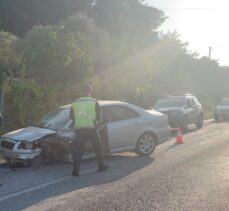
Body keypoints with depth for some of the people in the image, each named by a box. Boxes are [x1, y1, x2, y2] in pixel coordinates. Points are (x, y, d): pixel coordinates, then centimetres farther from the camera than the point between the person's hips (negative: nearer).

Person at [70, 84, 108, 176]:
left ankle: (75, 170, -6)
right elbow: (98, 115, 1)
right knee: (97, 147, 15)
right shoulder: (94, 102, -1)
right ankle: (101, 166, 23)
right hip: (91, 127, -2)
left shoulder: (75, 103, 6)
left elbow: (71, 116, 12)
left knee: (78, 149, 4)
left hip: (79, 128, 2)